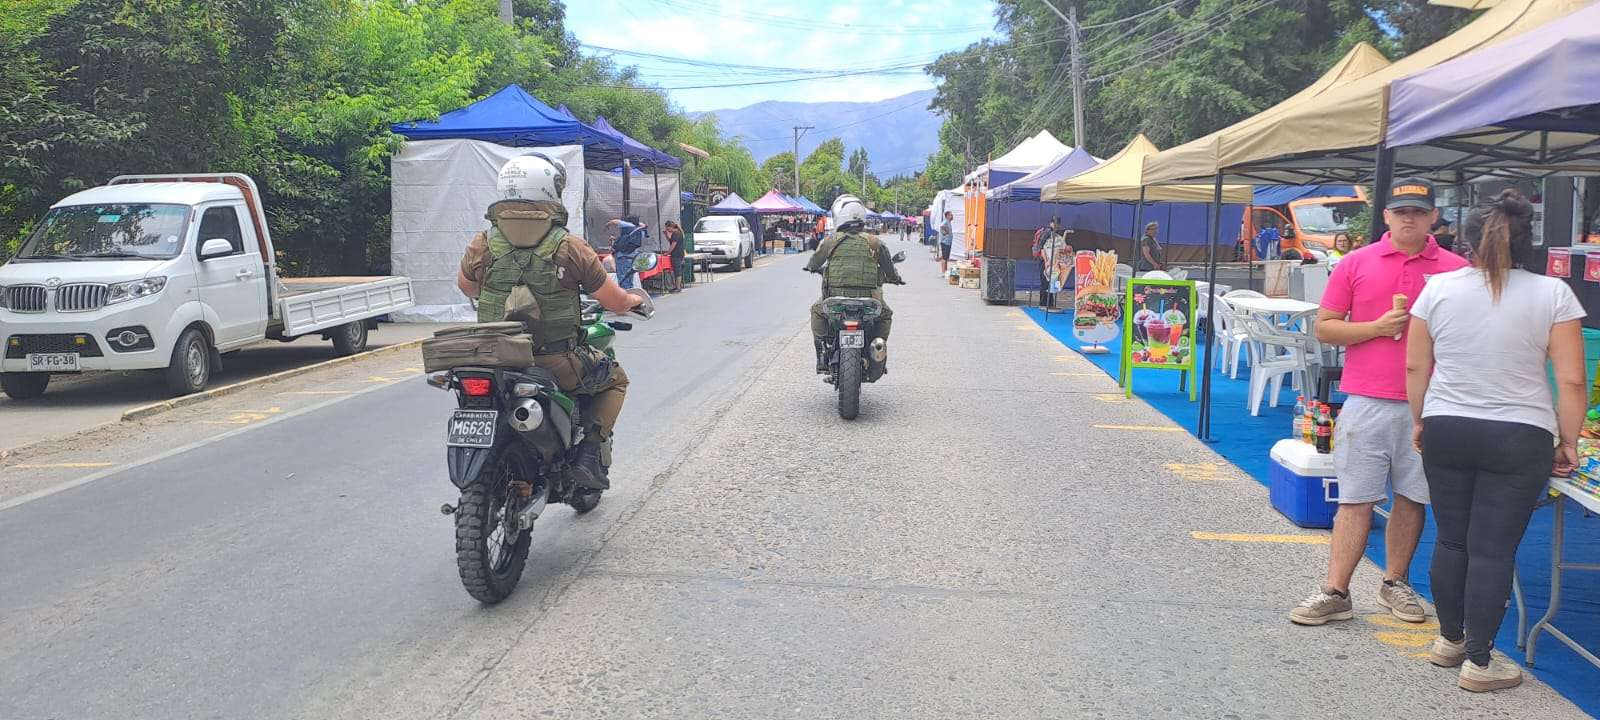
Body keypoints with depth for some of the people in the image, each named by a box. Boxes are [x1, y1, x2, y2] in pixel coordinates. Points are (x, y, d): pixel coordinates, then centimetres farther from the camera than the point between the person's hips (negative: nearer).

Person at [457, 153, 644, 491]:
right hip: (558, 364, -3)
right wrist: (636, 299, 20)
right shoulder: (570, 247, -11)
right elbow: (616, 303, -4)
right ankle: (591, 454, 7)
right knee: (615, 379, 24)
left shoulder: (482, 244, -2)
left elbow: (464, 285, 19)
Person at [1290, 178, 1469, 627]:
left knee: (1412, 498, 10)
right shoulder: (1356, 264, 4)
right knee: (1356, 501, 1)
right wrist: (1377, 327, -9)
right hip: (1366, 402, -1)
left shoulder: (1455, 269, 5)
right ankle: (1335, 593, 5)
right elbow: (1324, 327, 4)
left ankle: (1396, 584, 26)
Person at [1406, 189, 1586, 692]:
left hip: (1445, 431, 2)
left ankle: (1450, 640, 28)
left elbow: (1415, 367, 4)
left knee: (1451, 540, 14)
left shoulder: (1438, 288, -1)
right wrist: (1568, 442, 4)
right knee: (1493, 549, 3)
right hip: (1518, 439, -2)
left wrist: (1419, 421, 17)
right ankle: (1479, 662, 9)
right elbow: (1571, 381, -7)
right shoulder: (1552, 295, -6)